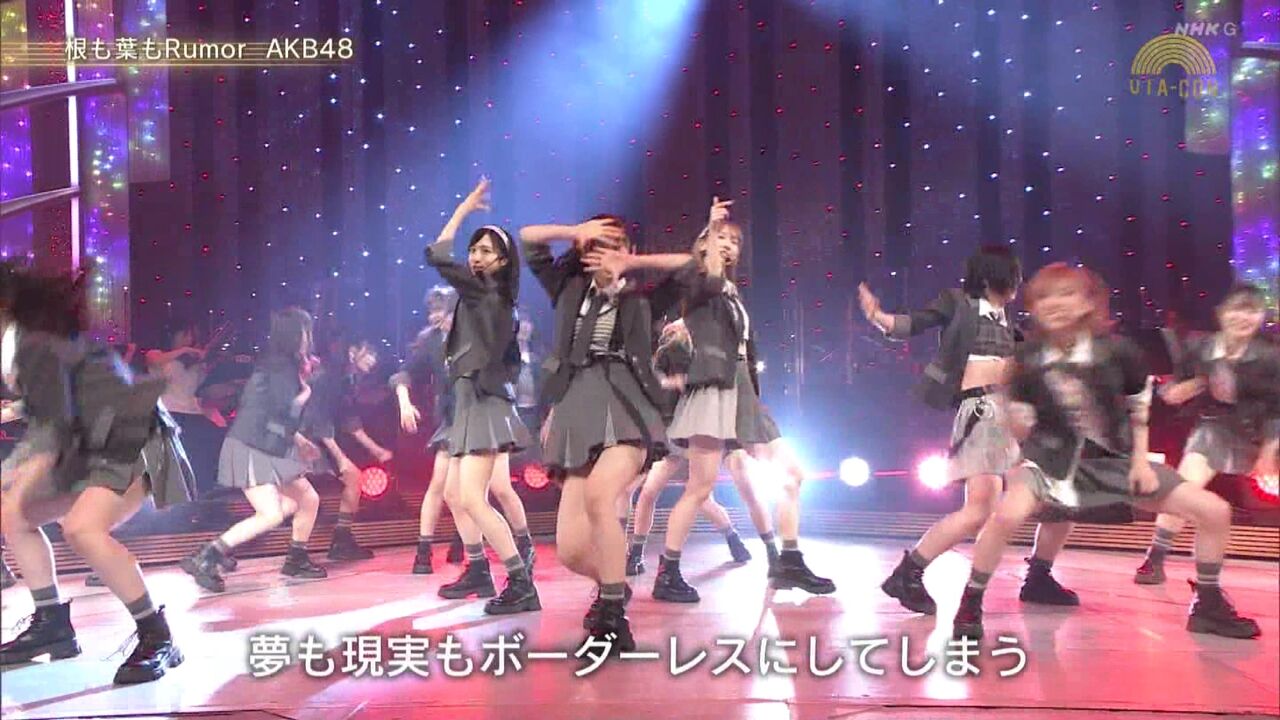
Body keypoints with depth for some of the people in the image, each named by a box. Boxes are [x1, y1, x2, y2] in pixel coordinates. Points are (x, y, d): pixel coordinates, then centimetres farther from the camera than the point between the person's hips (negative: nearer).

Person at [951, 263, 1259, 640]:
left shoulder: (1117, 351, -14)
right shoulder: (1029, 360, -15)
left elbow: (1141, 407, 4)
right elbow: (1020, 427, 1)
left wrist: (1140, 460, 2)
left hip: (1116, 459, 3)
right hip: (1053, 458, -2)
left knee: (1215, 511, -2)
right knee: (1008, 514, -35)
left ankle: (1209, 606, 20)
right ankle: (969, 607, -16)